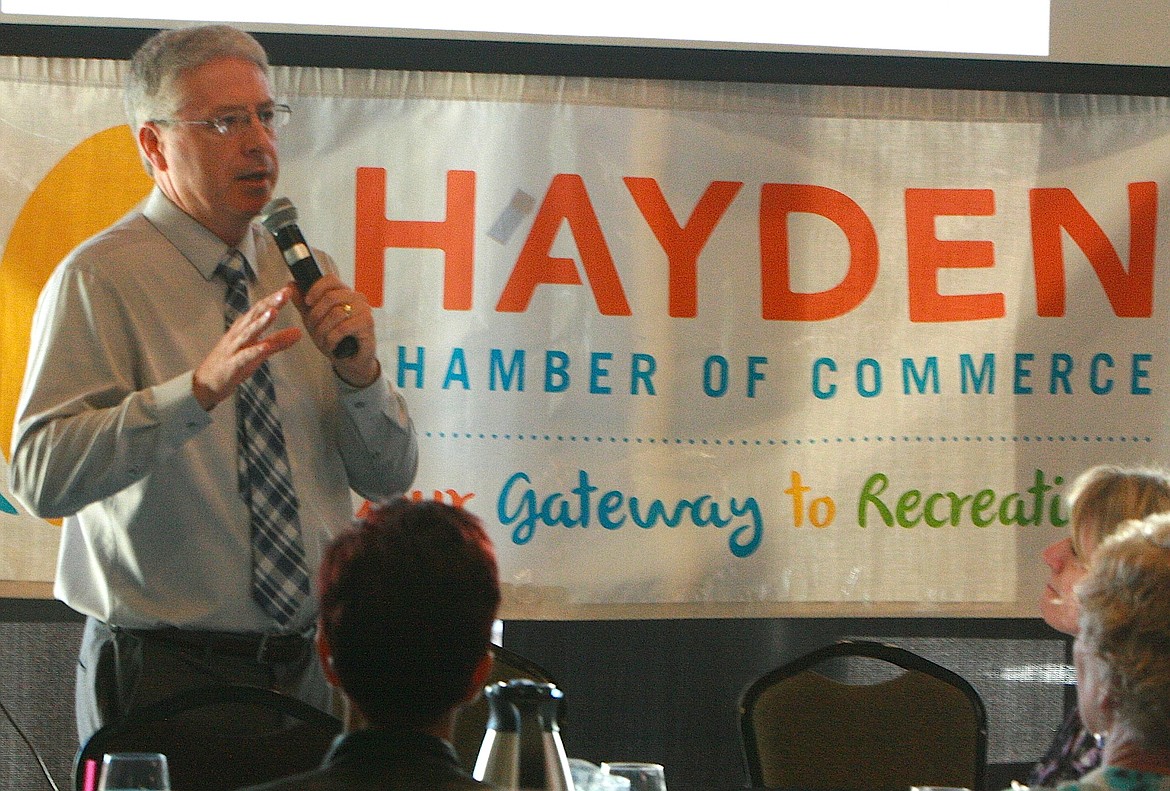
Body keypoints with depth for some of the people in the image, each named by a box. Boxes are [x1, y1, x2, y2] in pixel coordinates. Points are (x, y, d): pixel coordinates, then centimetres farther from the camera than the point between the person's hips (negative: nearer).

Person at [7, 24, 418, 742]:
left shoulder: (302, 273, 9)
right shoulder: (101, 278, -9)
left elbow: (390, 478, 8)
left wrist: (359, 373, -12)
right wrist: (200, 388, -34)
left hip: (309, 669, 5)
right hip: (167, 675, -5)